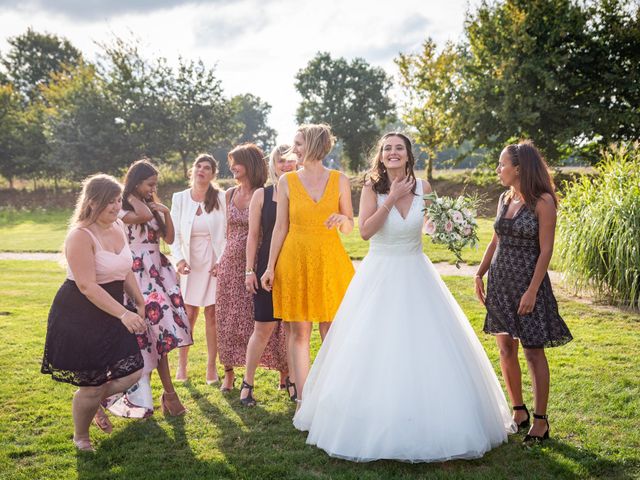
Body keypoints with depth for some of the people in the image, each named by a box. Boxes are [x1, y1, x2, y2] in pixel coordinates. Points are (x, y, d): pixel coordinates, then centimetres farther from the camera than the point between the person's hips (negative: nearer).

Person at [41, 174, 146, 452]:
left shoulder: (117, 227, 5)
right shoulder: (81, 235, -21)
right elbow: (87, 286, -27)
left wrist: (140, 303, 17)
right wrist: (123, 314, -31)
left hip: (111, 313, 8)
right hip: (79, 318, -8)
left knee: (133, 372, 5)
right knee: (93, 386, 0)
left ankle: (93, 402, 35)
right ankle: (80, 437, 29)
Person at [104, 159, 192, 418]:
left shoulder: (153, 207, 14)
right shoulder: (122, 210, -7)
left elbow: (169, 238, 13)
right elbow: (143, 216, -29)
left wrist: (166, 212, 0)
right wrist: (131, 195, -12)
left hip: (158, 273, 6)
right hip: (137, 276, -6)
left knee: (160, 331, 3)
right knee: (151, 332, -5)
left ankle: (168, 394, 6)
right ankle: (169, 392, 2)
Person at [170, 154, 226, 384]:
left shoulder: (221, 198, -1)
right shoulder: (180, 198, 4)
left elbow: (228, 231, -1)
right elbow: (174, 233, 2)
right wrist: (178, 259, -12)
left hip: (215, 262, -1)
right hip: (190, 262, 1)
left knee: (212, 314, 0)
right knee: (189, 314, 2)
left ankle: (211, 367, 10)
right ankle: (182, 365, 16)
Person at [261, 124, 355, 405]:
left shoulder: (340, 181, 3)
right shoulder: (287, 181, 3)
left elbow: (349, 228, 8)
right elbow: (280, 227, 5)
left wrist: (343, 219, -14)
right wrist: (270, 267, 2)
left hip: (330, 262, 0)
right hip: (295, 261, 0)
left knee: (332, 332, 2)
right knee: (299, 331, 2)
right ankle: (302, 399, 10)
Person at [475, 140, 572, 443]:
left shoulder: (542, 202, -10)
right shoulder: (505, 199, 10)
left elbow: (546, 250, -13)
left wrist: (532, 290, -17)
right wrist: (480, 274, 9)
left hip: (527, 282, -7)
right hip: (499, 282, 7)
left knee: (533, 351, -1)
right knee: (506, 350, 10)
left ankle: (540, 421, 10)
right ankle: (519, 412, 23)